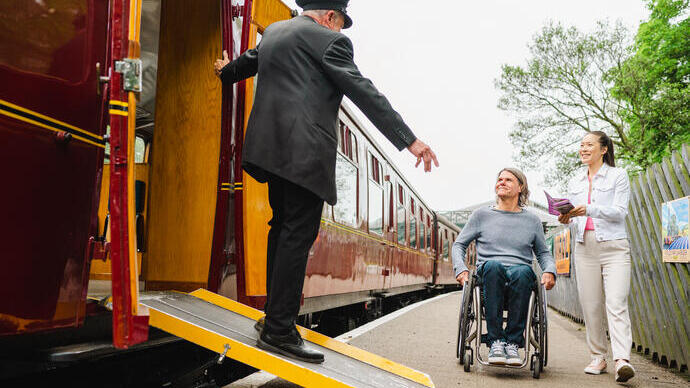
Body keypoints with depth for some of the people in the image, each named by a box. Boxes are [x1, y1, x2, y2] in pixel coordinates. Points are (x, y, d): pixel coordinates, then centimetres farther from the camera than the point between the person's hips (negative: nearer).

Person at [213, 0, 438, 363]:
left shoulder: (274, 31, 20)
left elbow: (248, 61, 39)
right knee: (298, 234, -7)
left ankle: (275, 317, 22)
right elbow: (365, 93, -11)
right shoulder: (329, 41, -4)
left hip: (273, 147, 9)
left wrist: (226, 71, 63)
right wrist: (409, 140, -12)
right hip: (304, 151, -9)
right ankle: (279, 331, -4)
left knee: (283, 227, 15)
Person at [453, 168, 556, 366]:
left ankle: (513, 342, -31)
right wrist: (461, 269, 0)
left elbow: (543, 253, 25)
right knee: (492, 265, -38)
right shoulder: (482, 214, 16)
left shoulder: (532, 220, 20)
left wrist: (549, 271, 3)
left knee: (523, 271, -37)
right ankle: (495, 341, -36)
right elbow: (459, 244, 18)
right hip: (489, 274, 0)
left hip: (520, 271, 1)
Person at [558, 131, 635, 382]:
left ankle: (622, 360, -20)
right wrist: (567, 218, -2)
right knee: (590, 305, 3)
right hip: (585, 246, 4)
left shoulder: (618, 175, 3)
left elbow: (619, 212, -7)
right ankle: (598, 357, 13)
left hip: (614, 246, -4)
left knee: (616, 303, -15)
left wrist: (589, 209, -20)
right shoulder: (575, 182, 18)